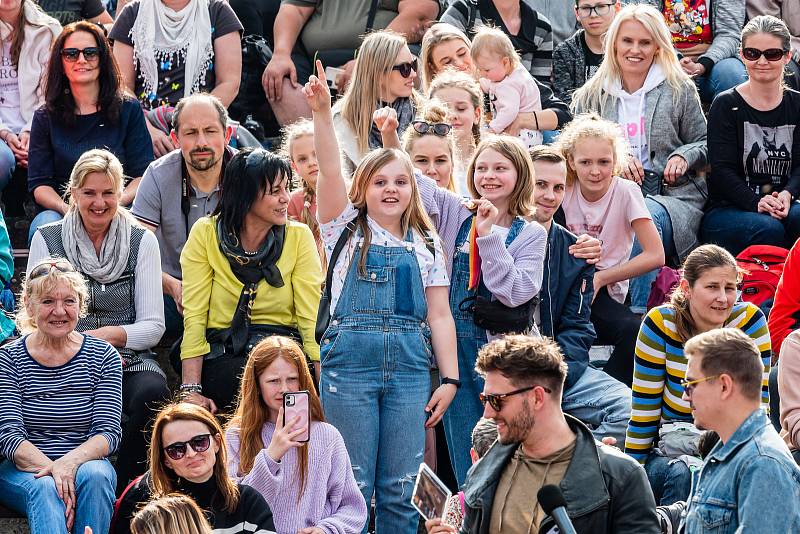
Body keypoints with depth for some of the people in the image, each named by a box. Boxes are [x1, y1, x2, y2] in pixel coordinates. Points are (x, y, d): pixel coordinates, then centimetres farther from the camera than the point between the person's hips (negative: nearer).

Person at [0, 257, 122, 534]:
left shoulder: (103, 356, 5)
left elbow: (109, 433, -3)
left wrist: (71, 462, -25)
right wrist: (50, 469, -27)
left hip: (85, 462, 1)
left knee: (95, 476, -34)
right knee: (45, 489, -35)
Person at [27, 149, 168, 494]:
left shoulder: (142, 242, 9)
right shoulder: (46, 240, 8)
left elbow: (153, 326, 4)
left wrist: (106, 335, -13)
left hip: (129, 361, 1)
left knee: (152, 394, -34)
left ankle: (126, 491, -15)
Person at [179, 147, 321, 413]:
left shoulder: (299, 236, 4)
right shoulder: (205, 234, 1)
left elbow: (312, 318, -1)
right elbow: (194, 317, -2)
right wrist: (191, 390, -14)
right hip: (222, 359, -2)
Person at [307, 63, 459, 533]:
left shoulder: (426, 245, 14)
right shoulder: (348, 229, 9)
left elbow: (440, 315, 11)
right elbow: (330, 171, -6)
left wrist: (450, 379, 2)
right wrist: (322, 112, -21)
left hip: (411, 365, 2)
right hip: (350, 358, -2)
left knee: (400, 491, 1)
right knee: (353, 487, -2)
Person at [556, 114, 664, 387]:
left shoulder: (626, 192, -5)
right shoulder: (564, 190, 3)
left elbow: (655, 255, -10)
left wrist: (599, 278, -11)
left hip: (606, 292, -2)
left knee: (633, 330, -36)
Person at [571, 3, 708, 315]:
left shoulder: (679, 89, 12)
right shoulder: (591, 96, 16)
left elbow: (704, 144, 18)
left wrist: (684, 157, -5)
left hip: (672, 196, -1)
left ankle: (638, 312, -40)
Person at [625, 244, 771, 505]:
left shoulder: (749, 320, -6)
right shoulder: (661, 324, -9)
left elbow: (758, 404, -5)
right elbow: (644, 411, -5)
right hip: (671, 445, -1)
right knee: (683, 472, -32)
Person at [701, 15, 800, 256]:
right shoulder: (727, 105, 1)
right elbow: (722, 170, -8)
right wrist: (756, 202, -25)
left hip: (781, 204, 3)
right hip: (725, 208, -3)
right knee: (768, 229, -34)